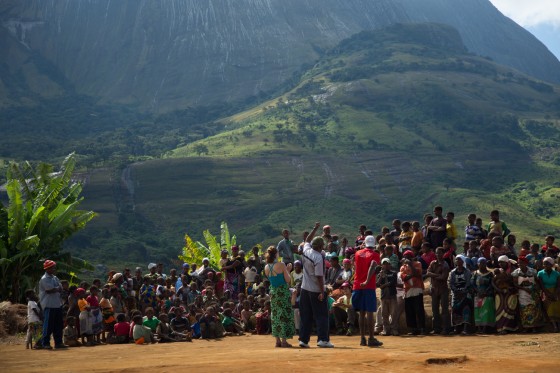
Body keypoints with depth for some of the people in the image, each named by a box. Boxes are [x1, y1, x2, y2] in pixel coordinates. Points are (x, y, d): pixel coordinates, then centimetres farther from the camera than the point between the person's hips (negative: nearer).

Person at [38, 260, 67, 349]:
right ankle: (45, 343, 2)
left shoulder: (55, 278, 16)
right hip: (49, 305, -8)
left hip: (57, 304, 8)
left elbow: (60, 289, 9)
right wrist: (57, 288, -2)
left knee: (59, 325, 9)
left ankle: (58, 342, 15)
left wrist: (54, 289, -10)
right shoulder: (44, 279, -10)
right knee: (48, 325, -5)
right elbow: (50, 290, -19)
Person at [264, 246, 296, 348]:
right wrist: (288, 270, 5)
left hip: (273, 292, 6)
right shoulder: (281, 265, -13)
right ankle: (284, 340, -2)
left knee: (275, 315, 11)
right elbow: (288, 280, -11)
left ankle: (278, 340, 12)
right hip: (283, 292, -6)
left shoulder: (266, 267, 4)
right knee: (284, 315, 0)